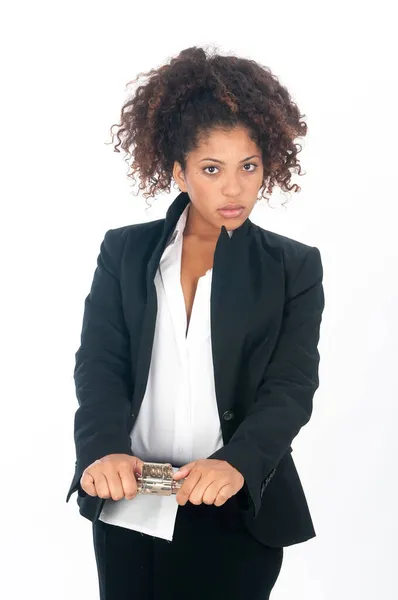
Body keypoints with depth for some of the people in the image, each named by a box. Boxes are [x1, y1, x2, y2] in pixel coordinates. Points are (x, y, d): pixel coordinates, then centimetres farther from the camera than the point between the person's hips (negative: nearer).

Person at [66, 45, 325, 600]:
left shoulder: (294, 268, 2)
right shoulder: (124, 252, 5)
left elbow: (291, 386, -7)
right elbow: (99, 365, -3)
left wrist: (236, 464, -26)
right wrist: (105, 450, -23)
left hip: (238, 518, -1)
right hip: (128, 512, 1)